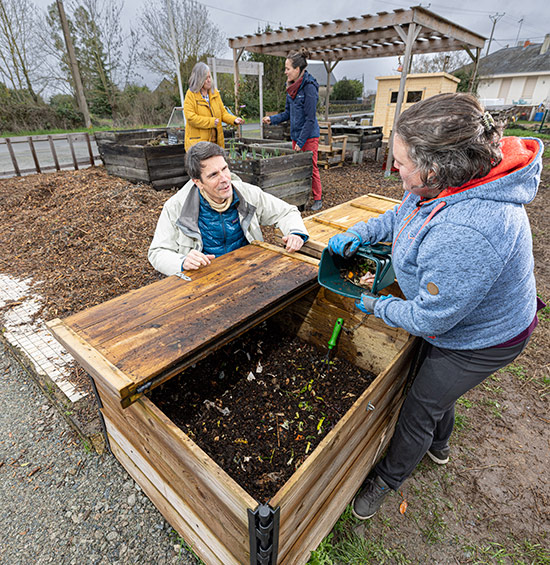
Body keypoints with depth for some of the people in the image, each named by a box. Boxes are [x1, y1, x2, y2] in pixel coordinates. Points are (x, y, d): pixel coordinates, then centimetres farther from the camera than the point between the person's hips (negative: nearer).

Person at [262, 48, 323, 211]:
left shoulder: (309, 86, -15)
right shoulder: (292, 87, 10)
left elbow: (310, 118, -17)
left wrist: (301, 141, -18)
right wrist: (272, 119, 2)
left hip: (309, 136, -8)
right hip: (296, 135, 8)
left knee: (311, 168, -1)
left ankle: (318, 199, 13)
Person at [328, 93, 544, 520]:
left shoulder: (467, 233, -44)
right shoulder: (455, 182, -14)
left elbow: (429, 318, -33)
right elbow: (404, 215, 8)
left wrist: (377, 306, -15)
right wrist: (359, 234, -4)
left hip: (480, 340, -9)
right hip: (451, 314, 9)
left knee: (419, 408, 10)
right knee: (433, 385, 30)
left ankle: (388, 480, 41)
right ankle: (439, 446, 62)